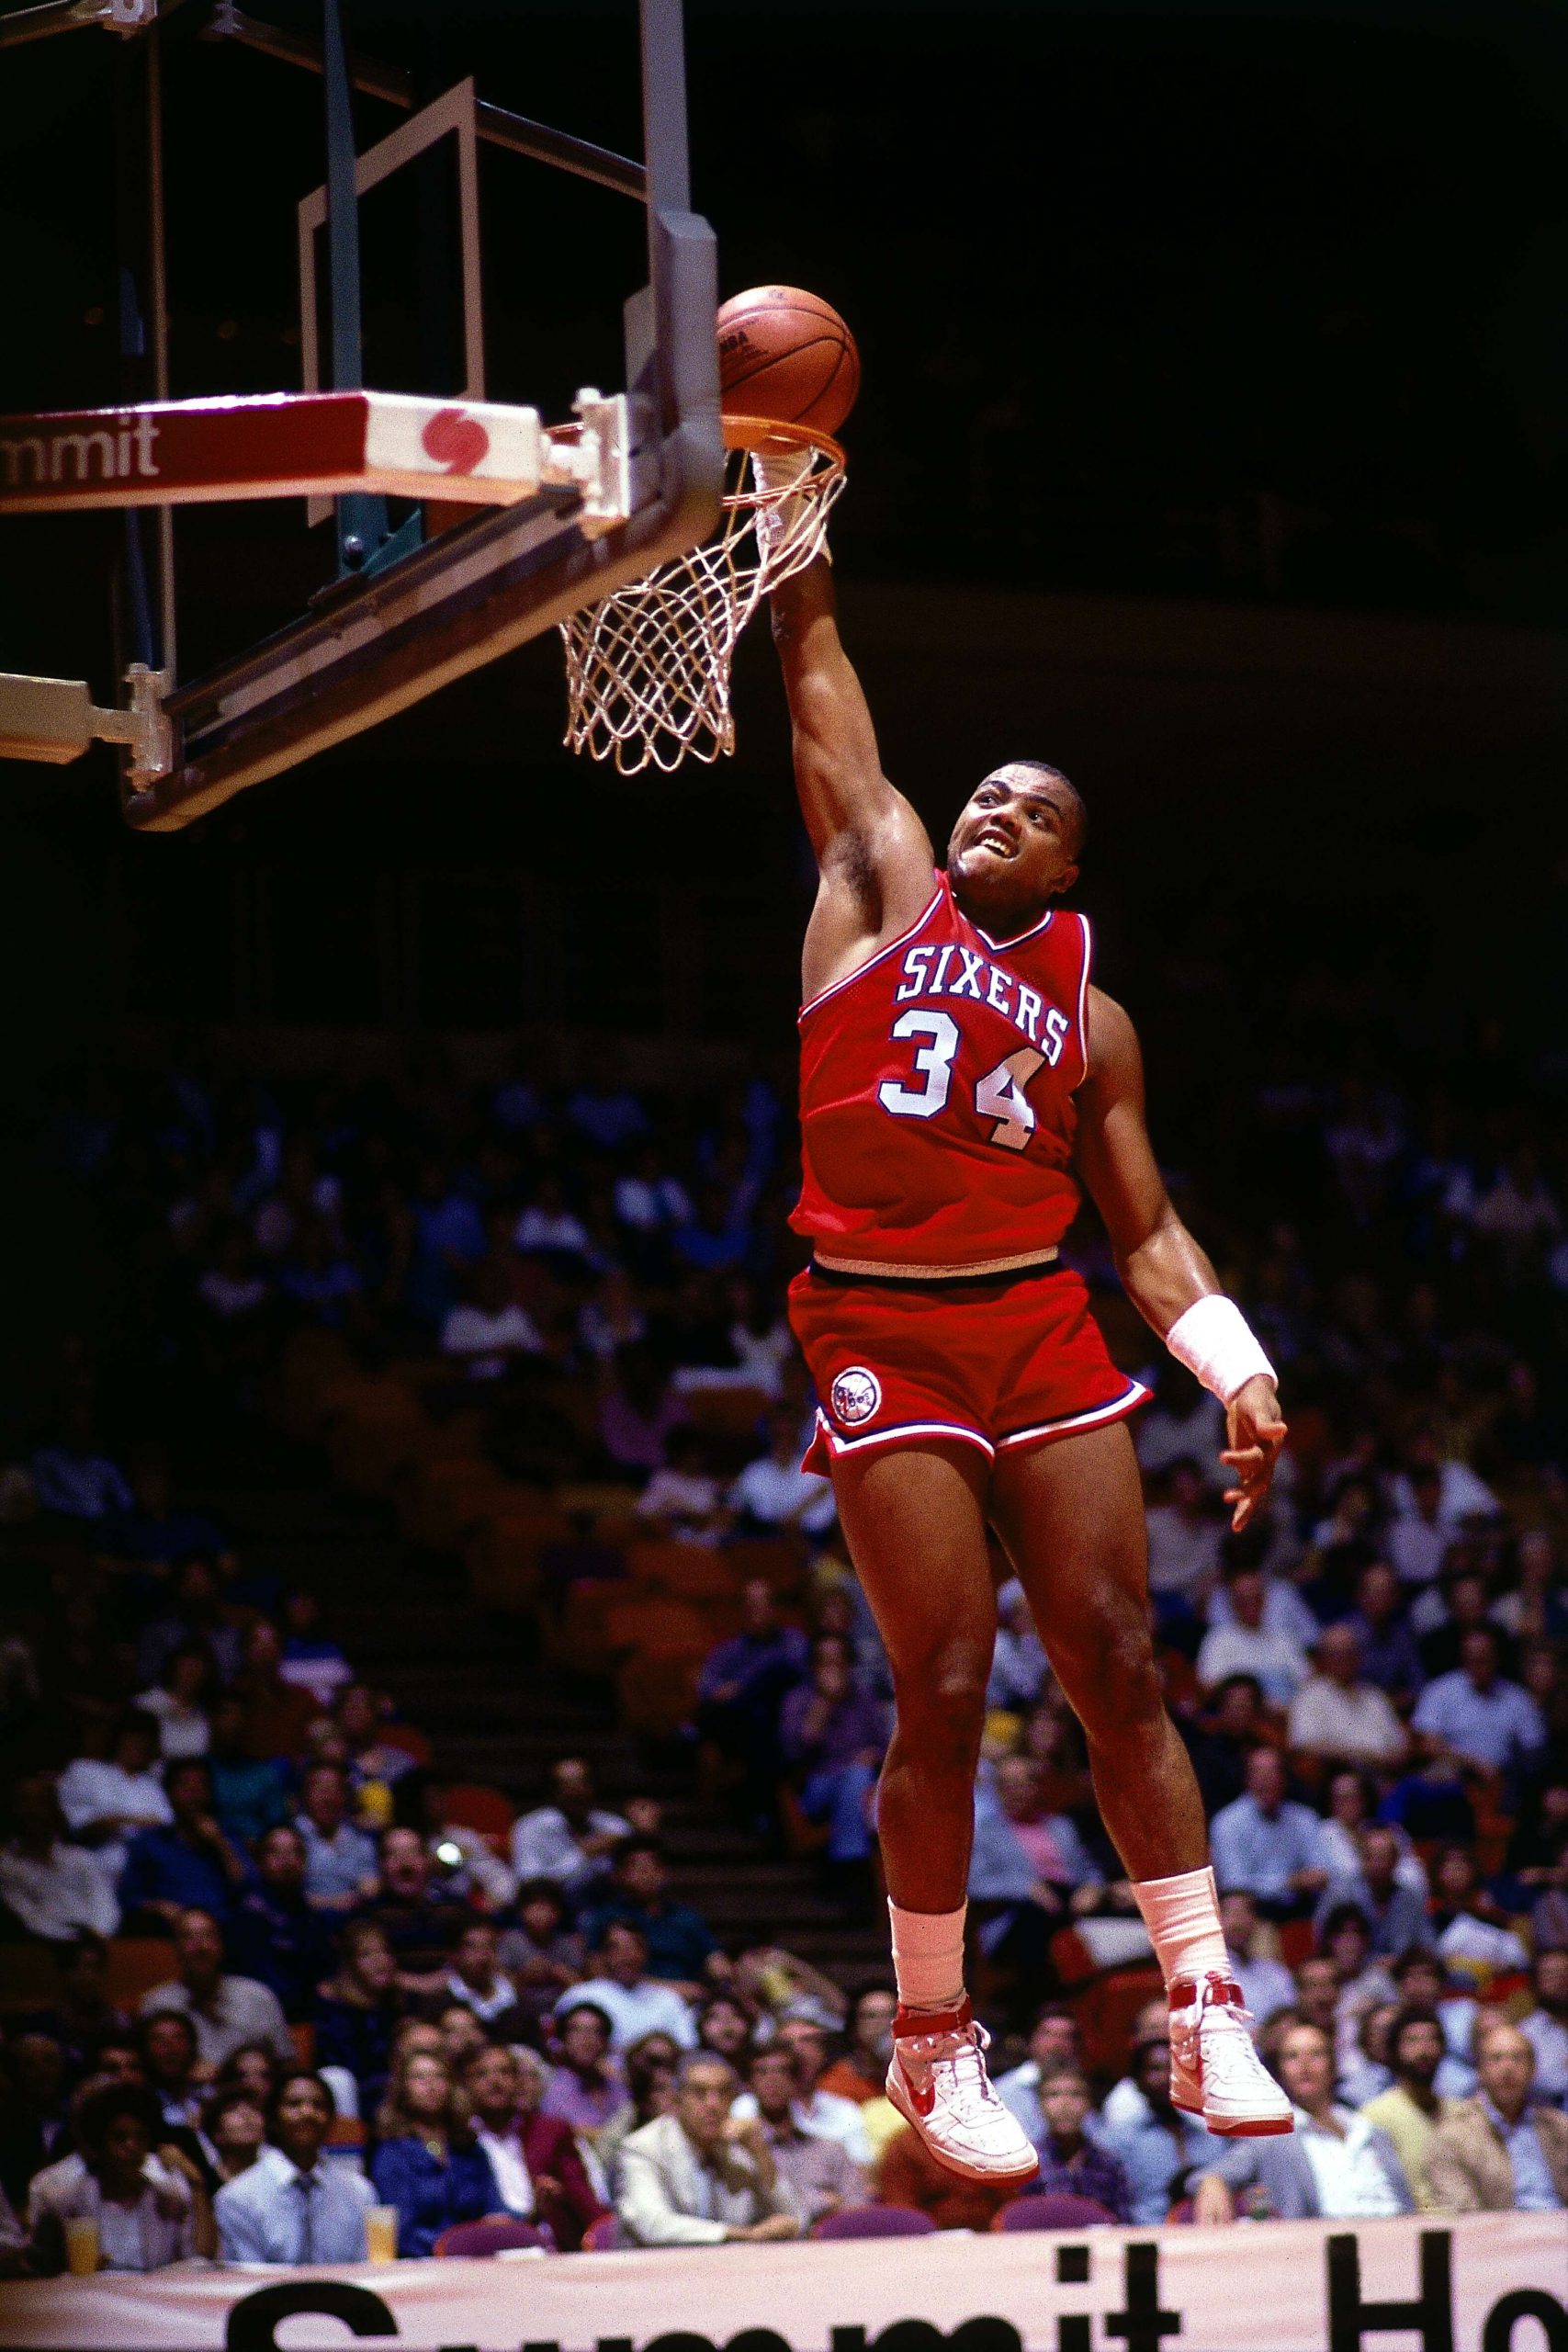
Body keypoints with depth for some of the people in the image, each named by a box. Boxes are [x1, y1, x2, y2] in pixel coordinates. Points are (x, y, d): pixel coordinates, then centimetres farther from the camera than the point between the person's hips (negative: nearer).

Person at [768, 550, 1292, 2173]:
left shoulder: (1091, 1023, 16)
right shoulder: (882, 884, 11)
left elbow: (1145, 1232, 14)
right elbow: (814, 662, 11)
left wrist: (1240, 1372, 1)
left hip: (1047, 1329, 3)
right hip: (882, 1334, -3)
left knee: (1118, 1672, -2)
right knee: (944, 1691, -6)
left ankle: (1205, 2012, 4)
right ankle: (933, 2042, 7)